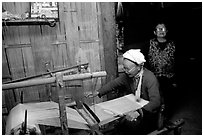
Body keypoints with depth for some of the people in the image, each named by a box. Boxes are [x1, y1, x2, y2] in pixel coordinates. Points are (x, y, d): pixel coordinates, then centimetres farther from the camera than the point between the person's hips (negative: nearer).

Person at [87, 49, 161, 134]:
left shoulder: (150, 78, -24)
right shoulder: (127, 75, -7)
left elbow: (155, 101, -32)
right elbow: (113, 84, 1)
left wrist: (139, 112, -46)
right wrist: (98, 93, -12)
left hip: (147, 112, -4)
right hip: (132, 108, 5)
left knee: (130, 124, -22)